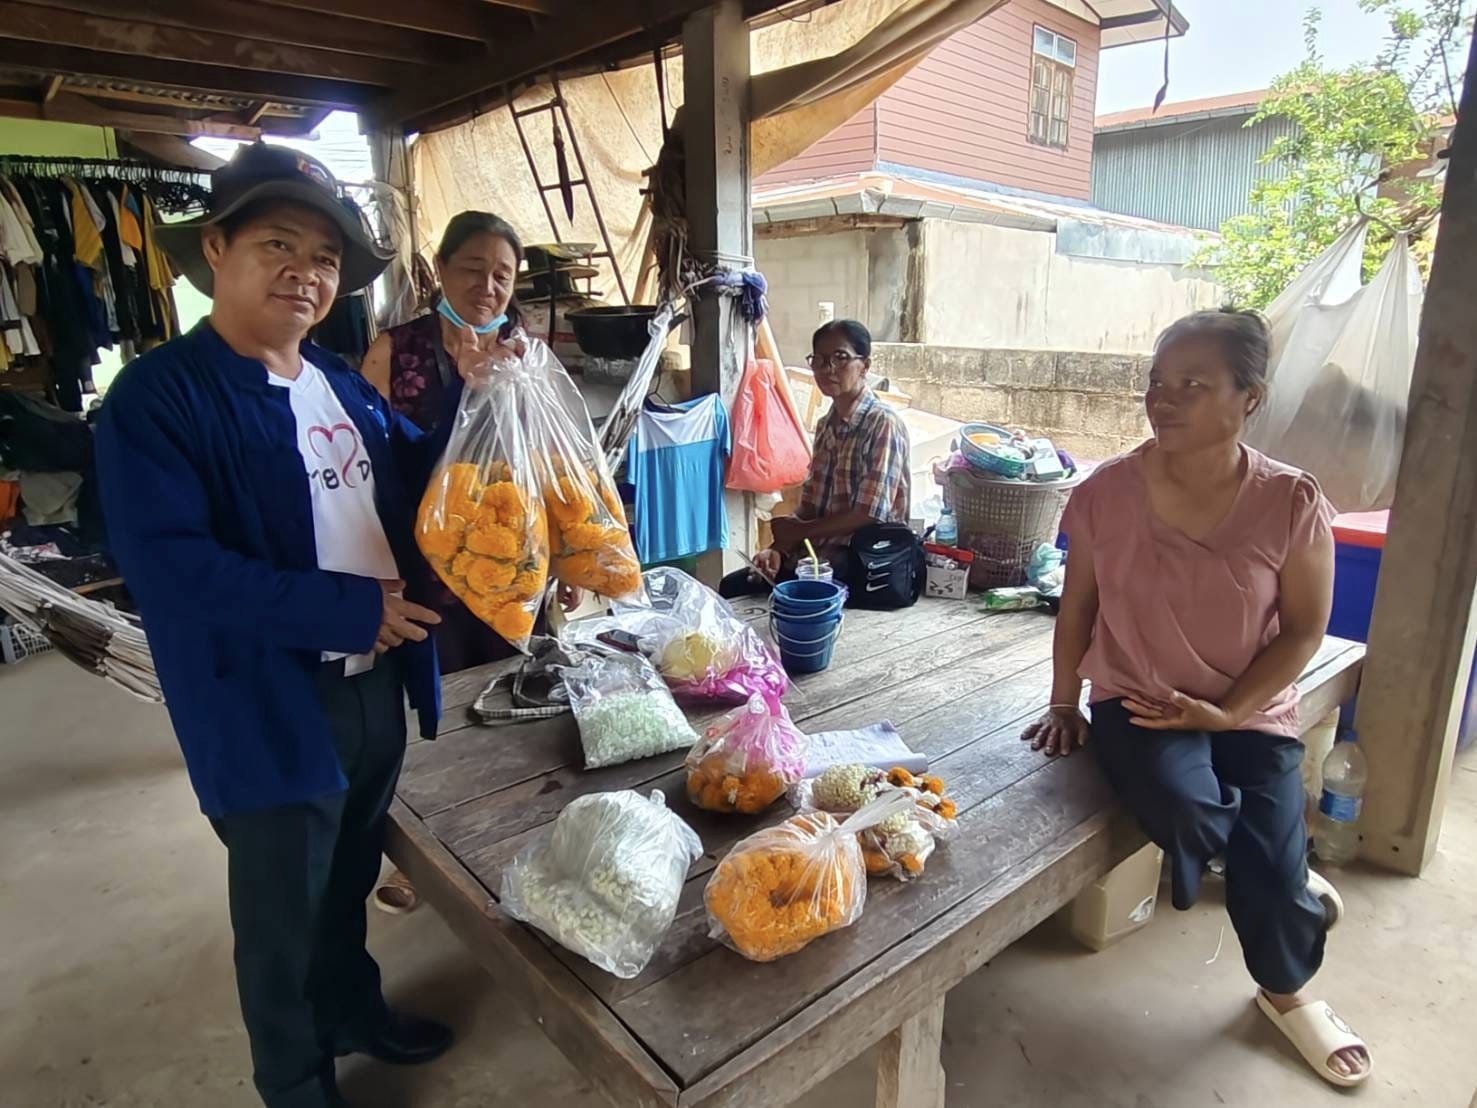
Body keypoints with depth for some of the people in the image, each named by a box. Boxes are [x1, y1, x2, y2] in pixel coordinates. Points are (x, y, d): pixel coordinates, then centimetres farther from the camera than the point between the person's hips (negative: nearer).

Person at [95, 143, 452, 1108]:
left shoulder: (343, 384, 7)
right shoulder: (158, 397, -15)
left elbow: (413, 489, 16)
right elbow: (167, 565, -25)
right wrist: (352, 608, -24)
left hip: (377, 683, 7)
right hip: (271, 707, -6)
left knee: (348, 884, 27)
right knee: (283, 915, 15)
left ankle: (353, 1009, 53)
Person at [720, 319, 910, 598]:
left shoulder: (884, 424, -13)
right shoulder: (827, 426, 12)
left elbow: (869, 515, -18)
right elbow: (810, 507, 9)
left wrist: (799, 531, -9)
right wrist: (780, 548, -8)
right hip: (813, 554, 7)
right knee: (728, 588, -2)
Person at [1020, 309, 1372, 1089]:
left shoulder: (1291, 504, -12)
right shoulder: (1106, 492, -10)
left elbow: (1303, 630, -4)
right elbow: (1078, 605, 2)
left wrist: (1227, 711, -15)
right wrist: (1063, 703, 3)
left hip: (1253, 713, 0)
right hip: (1135, 703, 0)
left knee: (1265, 871, -10)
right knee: (1185, 807, -29)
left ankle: (1286, 990, 30)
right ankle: (1291, 879, 12)